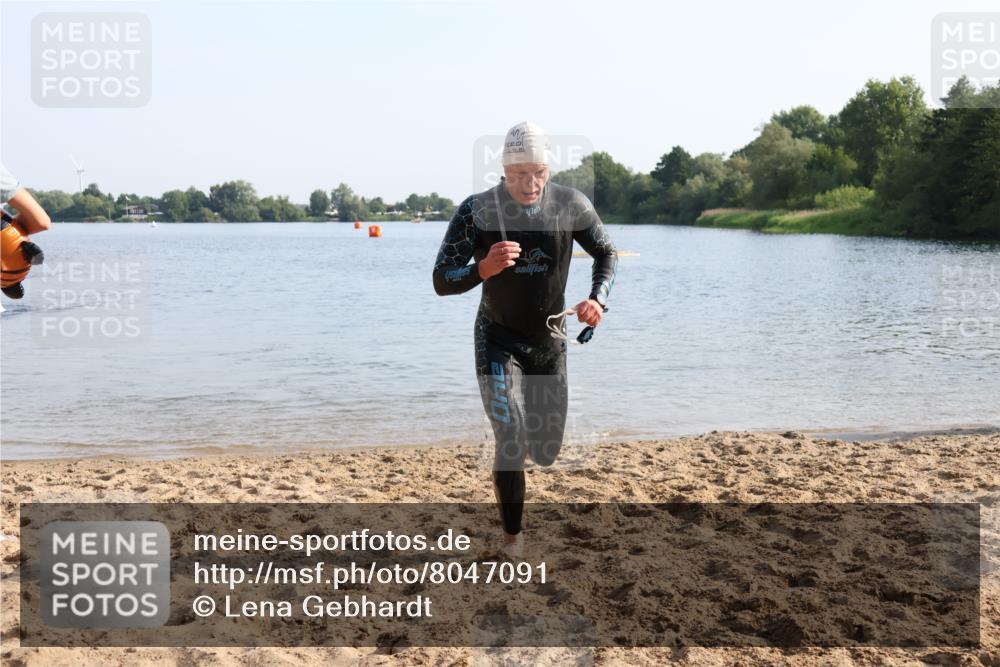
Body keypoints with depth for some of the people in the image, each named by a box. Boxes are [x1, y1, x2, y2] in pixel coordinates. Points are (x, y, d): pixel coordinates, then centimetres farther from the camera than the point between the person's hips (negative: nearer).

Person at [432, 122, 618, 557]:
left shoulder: (571, 205, -10)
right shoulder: (477, 210, -17)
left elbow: (606, 253, 7)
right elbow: (442, 281, -16)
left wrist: (598, 300, -11)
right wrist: (484, 268, -37)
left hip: (549, 341, 3)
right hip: (498, 341, -3)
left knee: (546, 451, 11)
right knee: (511, 444, -15)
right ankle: (512, 538, 6)